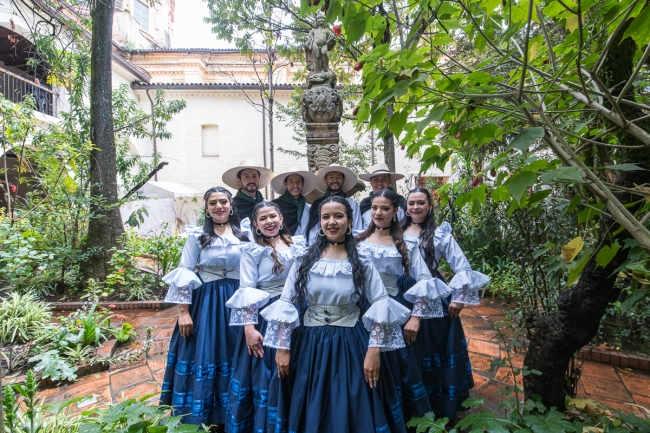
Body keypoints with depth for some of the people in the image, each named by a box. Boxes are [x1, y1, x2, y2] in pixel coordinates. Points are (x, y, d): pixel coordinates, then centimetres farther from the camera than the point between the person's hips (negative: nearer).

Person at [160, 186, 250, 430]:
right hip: (205, 302, -2)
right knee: (203, 357, 3)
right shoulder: (197, 235, -2)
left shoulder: (244, 236, 4)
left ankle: (226, 417, 29)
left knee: (232, 359, 10)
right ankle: (203, 419, 22)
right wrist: (184, 311, -10)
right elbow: (184, 274, -5)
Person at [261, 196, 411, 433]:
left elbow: (381, 303, -6)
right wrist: (282, 347, -4)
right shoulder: (304, 260, 0)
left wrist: (374, 350, -12)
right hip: (310, 345, 1)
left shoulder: (362, 263, -2)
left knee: (352, 412, 11)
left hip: (351, 345, -1)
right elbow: (285, 303, 0)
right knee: (309, 414, 14)